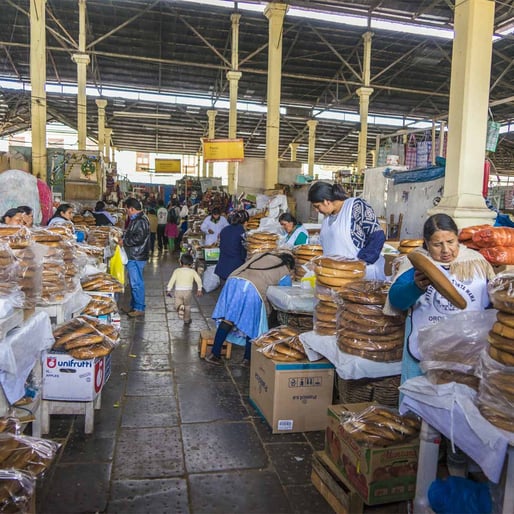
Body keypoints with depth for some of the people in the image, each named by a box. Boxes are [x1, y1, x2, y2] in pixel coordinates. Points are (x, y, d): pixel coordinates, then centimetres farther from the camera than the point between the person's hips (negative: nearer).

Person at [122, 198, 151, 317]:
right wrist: (123, 236, 13)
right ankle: (134, 306, 26)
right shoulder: (136, 219, 17)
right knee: (134, 282, 16)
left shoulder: (141, 221, -17)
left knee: (136, 283, -6)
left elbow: (138, 239, -25)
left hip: (136, 258, -11)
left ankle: (139, 309, 1)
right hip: (133, 256, 11)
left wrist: (124, 242, -15)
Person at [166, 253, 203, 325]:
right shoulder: (192, 271, 3)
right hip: (188, 291, 1)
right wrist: (199, 290, 8)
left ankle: (180, 308, -26)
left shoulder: (177, 271, 4)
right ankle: (187, 320, 24)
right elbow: (198, 280, -2)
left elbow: (172, 280, 1)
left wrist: (168, 290, 8)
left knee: (177, 304, 8)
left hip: (178, 291, -1)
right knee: (187, 306, 19)